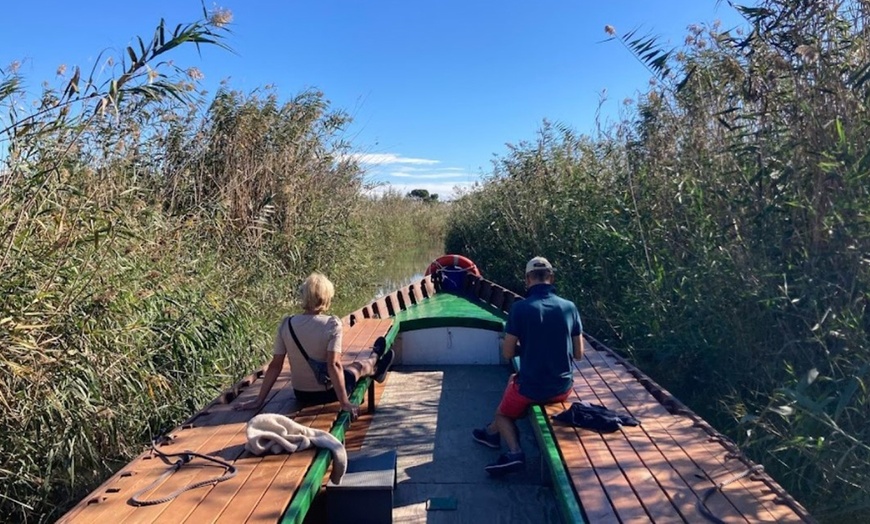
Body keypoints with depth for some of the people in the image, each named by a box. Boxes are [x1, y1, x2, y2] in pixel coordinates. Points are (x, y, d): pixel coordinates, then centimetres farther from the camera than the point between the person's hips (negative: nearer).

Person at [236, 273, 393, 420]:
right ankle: (374, 364, 61)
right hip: (327, 393, -4)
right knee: (359, 366, 27)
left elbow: (275, 366, -10)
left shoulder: (286, 324, -13)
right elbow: (333, 365, -27)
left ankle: (374, 368, 61)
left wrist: (259, 400, -3)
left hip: (300, 394, 4)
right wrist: (345, 402, -23)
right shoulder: (332, 324, -23)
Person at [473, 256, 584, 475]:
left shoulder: (520, 308, -15)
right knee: (514, 380, 32)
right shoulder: (569, 307, -5)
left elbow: (508, 353, -9)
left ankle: (514, 451, 0)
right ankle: (493, 432, 39)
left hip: (532, 388, -4)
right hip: (563, 388, 5)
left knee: (503, 414, 26)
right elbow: (578, 354, 2)